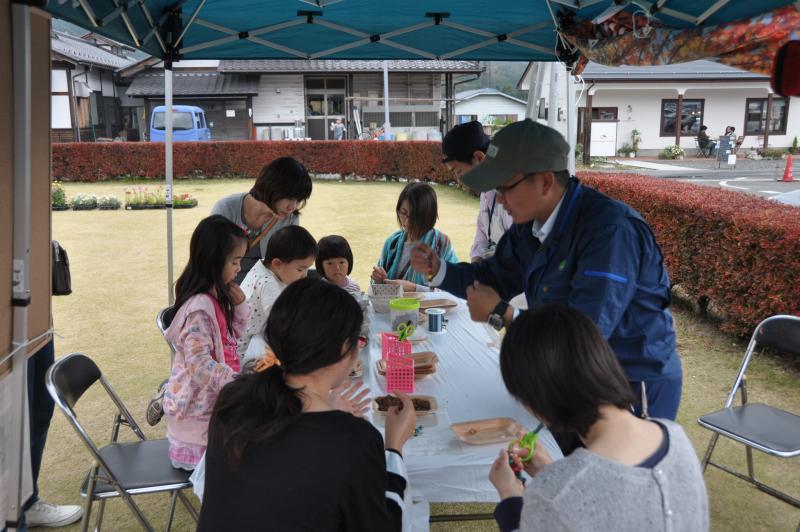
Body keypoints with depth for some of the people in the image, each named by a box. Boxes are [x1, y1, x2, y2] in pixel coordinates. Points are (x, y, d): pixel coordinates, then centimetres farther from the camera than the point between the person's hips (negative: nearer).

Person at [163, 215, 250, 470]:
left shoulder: (216, 297, 2)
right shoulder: (199, 307, -25)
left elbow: (233, 333, 15)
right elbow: (200, 363, -28)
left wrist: (238, 305, -3)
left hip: (214, 398, 9)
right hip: (199, 407, -9)